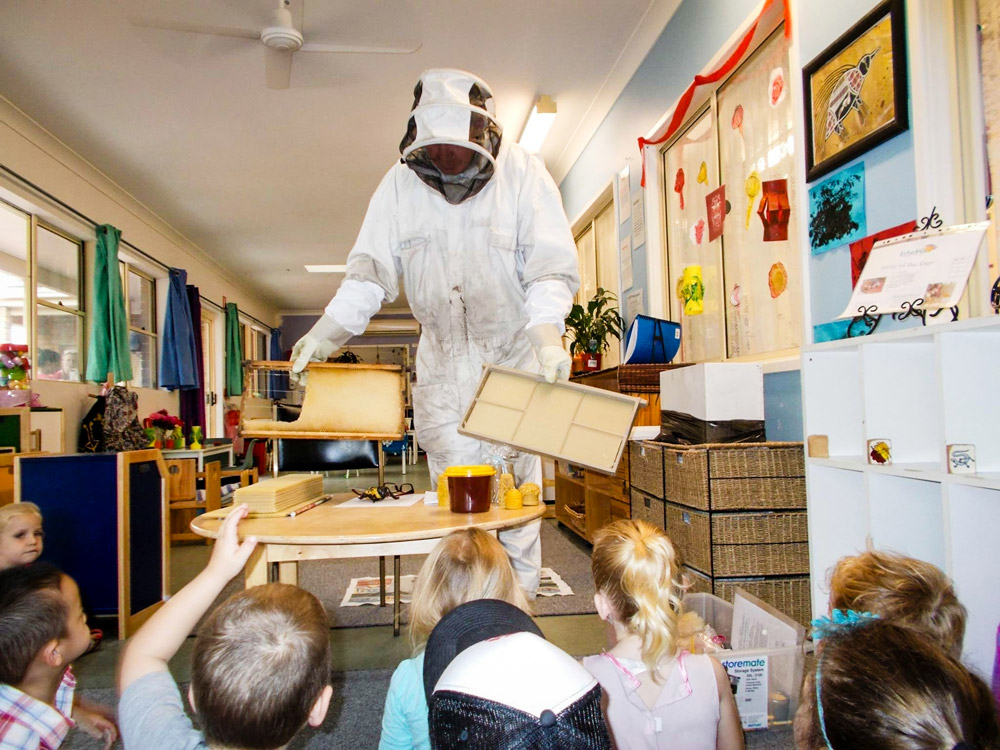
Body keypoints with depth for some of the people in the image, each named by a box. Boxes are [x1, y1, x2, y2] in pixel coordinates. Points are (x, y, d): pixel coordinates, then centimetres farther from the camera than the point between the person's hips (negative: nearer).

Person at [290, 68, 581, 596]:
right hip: (443, 357, 2)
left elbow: (551, 266, -14)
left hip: (515, 351, -2)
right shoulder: (401, 182, -3)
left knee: (513, 485, 2)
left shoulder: (522, 172, -10)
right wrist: (330, 329, -18)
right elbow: (372, 267, -4)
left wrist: (547, 332, -32)